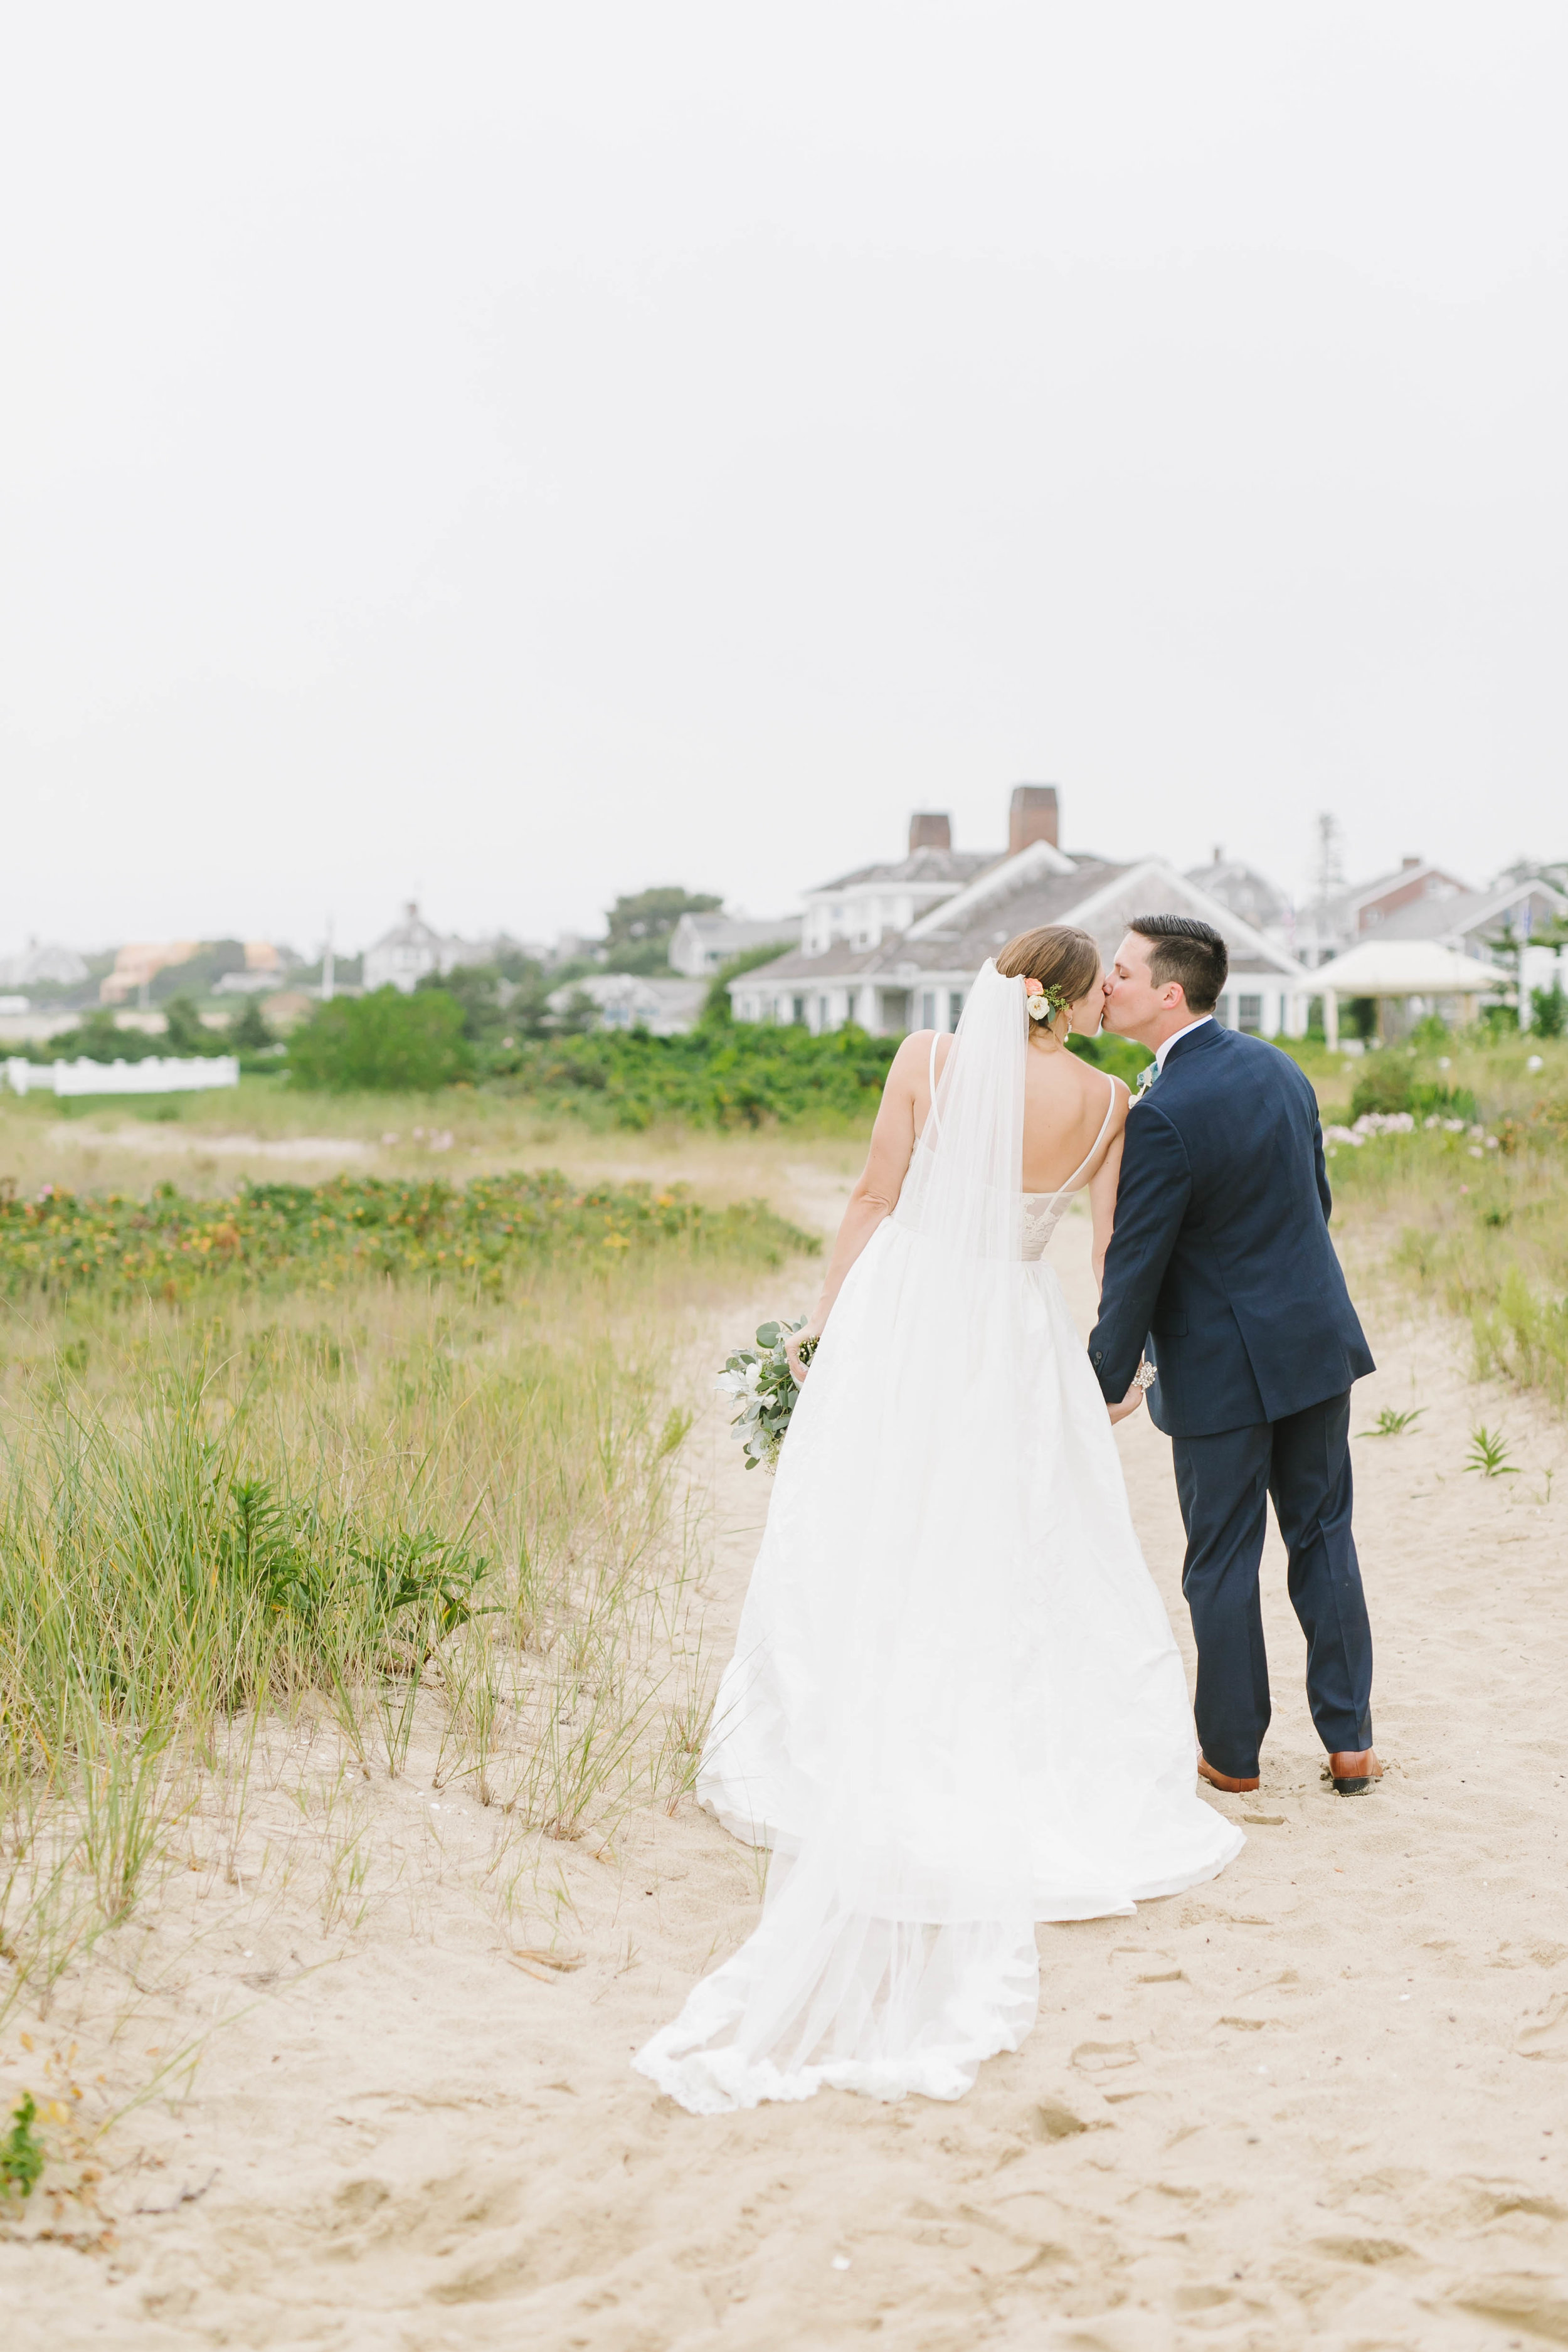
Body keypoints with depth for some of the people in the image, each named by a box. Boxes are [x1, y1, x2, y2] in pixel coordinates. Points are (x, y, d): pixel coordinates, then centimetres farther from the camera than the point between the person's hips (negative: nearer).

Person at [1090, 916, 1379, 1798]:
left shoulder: (1163, 1116, -22)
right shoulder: (1279, 1067, 2)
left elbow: (1134, 1267, -18)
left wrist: (1104, 1384, -8)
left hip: (1221, 1367, -7)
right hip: (1316, 1339, 7)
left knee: (1223, 1560, 8)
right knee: (1324, 1535, 15)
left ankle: (1233, 1751, 20)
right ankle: (1350, 1742, 21)